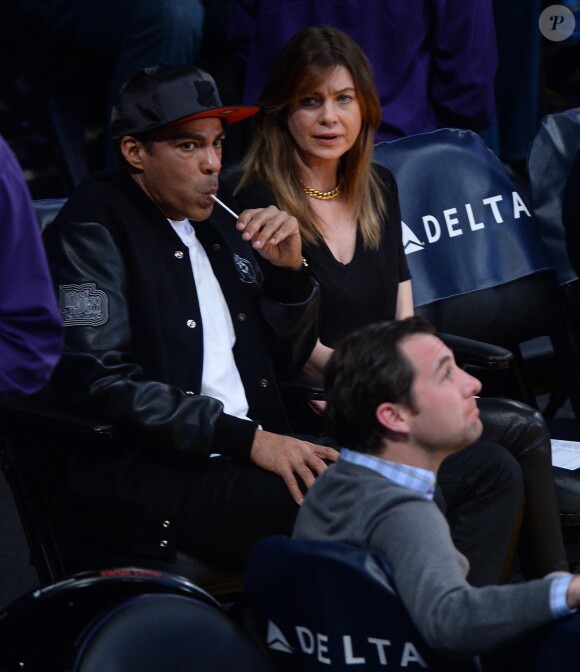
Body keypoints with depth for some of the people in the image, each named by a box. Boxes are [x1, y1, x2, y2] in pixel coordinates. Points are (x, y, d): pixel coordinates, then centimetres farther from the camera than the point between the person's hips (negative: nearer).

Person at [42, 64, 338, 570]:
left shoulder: (218, 218, 19)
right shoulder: (94, 227, -3)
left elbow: (285, 359, 25)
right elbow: (98, 380, -16)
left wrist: (289, 270, 4)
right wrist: (247, 438, -20)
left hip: (244, 461, 7)